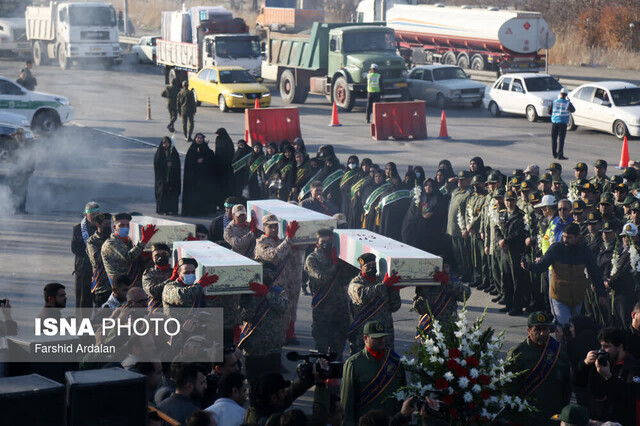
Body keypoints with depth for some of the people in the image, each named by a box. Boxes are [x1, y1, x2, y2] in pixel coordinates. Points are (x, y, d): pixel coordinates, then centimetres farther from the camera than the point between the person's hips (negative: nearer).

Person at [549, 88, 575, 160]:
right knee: (561, 139, -1)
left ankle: (554, 154, 20)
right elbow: (573, 110, 12)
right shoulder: (567, 103, -6)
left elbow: (549, 111, 3)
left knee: (554, 138, 13)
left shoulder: (554, 102, -2)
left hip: (554, 122, 2)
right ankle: (560, 155, -5)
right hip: (563, 122, -2)